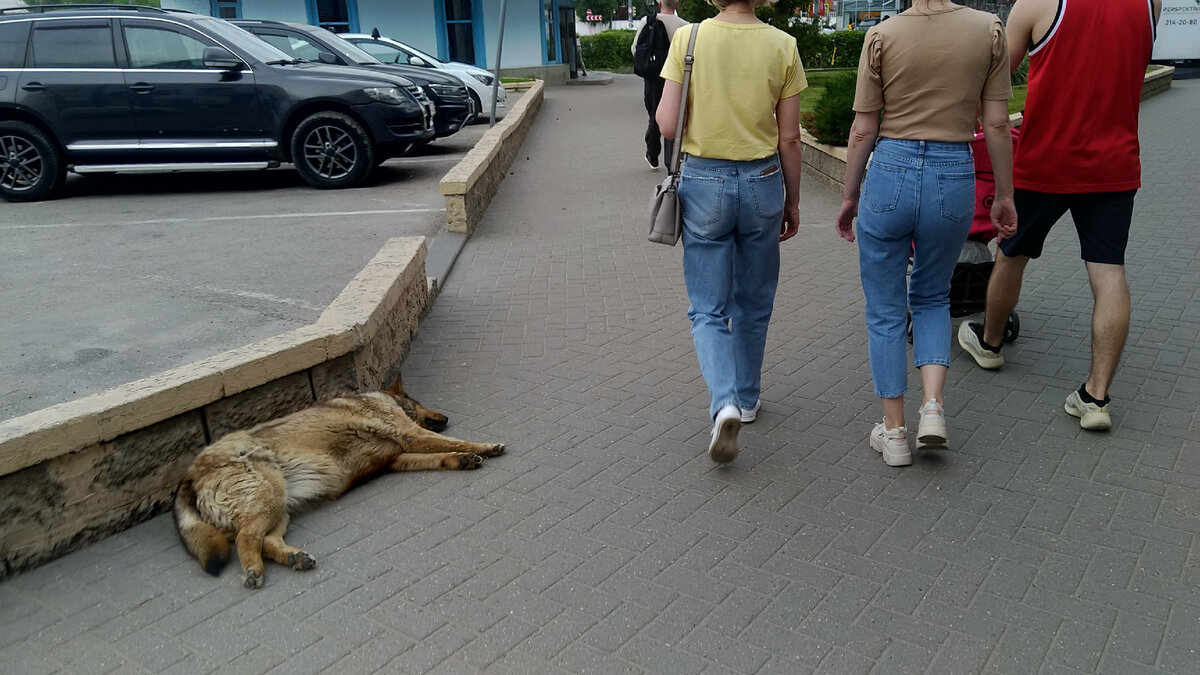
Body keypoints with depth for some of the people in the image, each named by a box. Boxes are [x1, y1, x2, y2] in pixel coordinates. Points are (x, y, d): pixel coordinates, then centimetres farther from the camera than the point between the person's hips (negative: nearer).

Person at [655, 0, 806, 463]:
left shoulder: (688, 38, -8)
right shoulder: (782, 46, -4)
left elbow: (666, 125, -10)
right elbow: (789, 139, -1)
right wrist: (792, 202, 10)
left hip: (703, 183, -1)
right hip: (761, 184, 2)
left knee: (708, 309, 6)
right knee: (753, 304, 18)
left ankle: (725, 403, -14)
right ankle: (747, 398, 33)